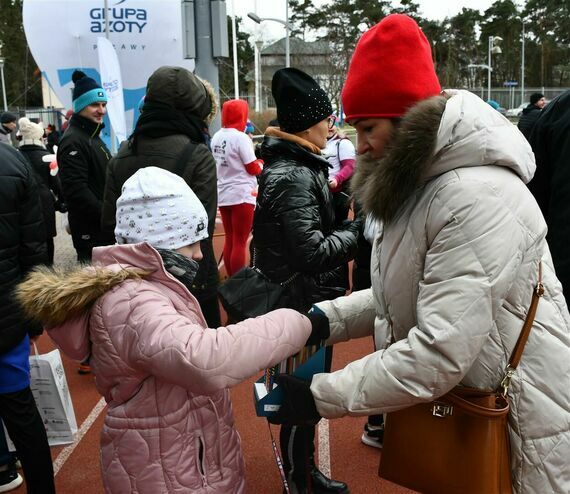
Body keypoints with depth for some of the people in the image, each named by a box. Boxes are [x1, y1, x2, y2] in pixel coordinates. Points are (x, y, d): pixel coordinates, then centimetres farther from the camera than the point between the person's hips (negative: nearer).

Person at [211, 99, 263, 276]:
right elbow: (253, 168, -12)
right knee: (240, 242, -1)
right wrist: (261, 163, 9)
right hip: (241, 194, -7)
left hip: (222, 194, 7)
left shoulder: (216, 137, 8)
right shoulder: (240, 137, -14)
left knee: (229, 239, 14)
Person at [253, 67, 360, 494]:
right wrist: (356, 232, -15)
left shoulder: (296, 166, 9)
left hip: (306, 300, 10)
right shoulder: (293, 177, -23)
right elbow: (311, 252, -27)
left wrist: (343, 216, 0)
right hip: (304, 302, -10)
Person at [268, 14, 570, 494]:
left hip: (516, 426, -8)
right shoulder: (419, 184, 5)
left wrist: (321, 397, -26)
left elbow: (440, 353, -32)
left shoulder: (478, 199, -28)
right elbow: (403, 295, 8)